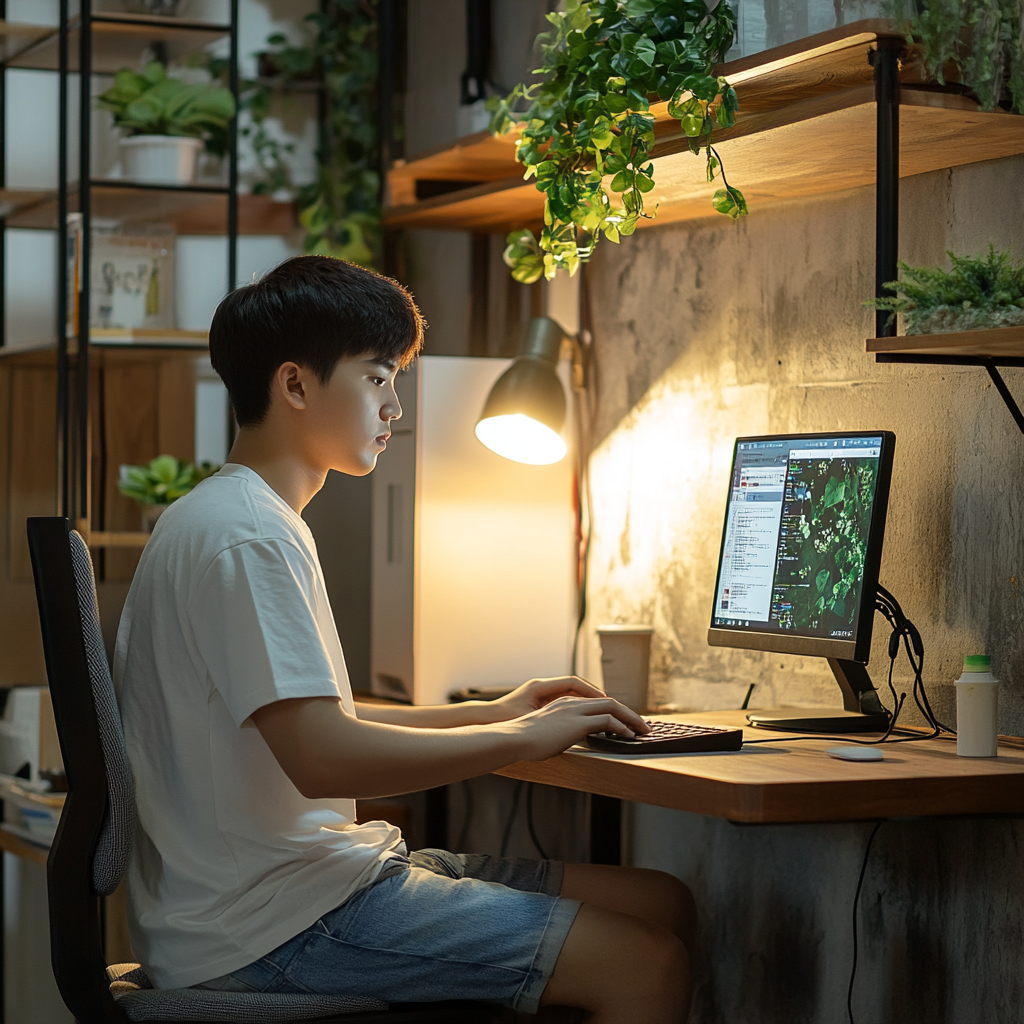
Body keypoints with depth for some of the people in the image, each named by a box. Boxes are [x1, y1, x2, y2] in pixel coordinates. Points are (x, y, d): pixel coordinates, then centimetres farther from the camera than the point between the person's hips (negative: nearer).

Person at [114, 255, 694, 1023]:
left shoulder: (253, 521, 18)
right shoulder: (246, 537, -16)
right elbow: (321, 757, -24)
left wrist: (488, 713, 16)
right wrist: (521, 738, -13)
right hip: (269, 923, -10)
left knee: (665, 905, 6)